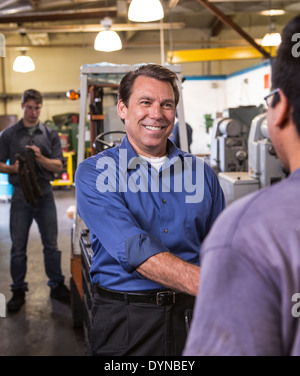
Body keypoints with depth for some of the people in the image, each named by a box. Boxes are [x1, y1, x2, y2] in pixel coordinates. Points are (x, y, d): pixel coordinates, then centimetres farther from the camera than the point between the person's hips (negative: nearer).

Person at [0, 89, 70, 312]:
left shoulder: (50, 135, 6)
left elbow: (58, 166, 1)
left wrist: (40, 158, -15)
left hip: (45, 194, 1)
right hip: (20, 195, -1)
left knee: (51, 244, 7)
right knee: (18, 247, 5)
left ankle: (57, 286, 21)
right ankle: (19, 291, 18)